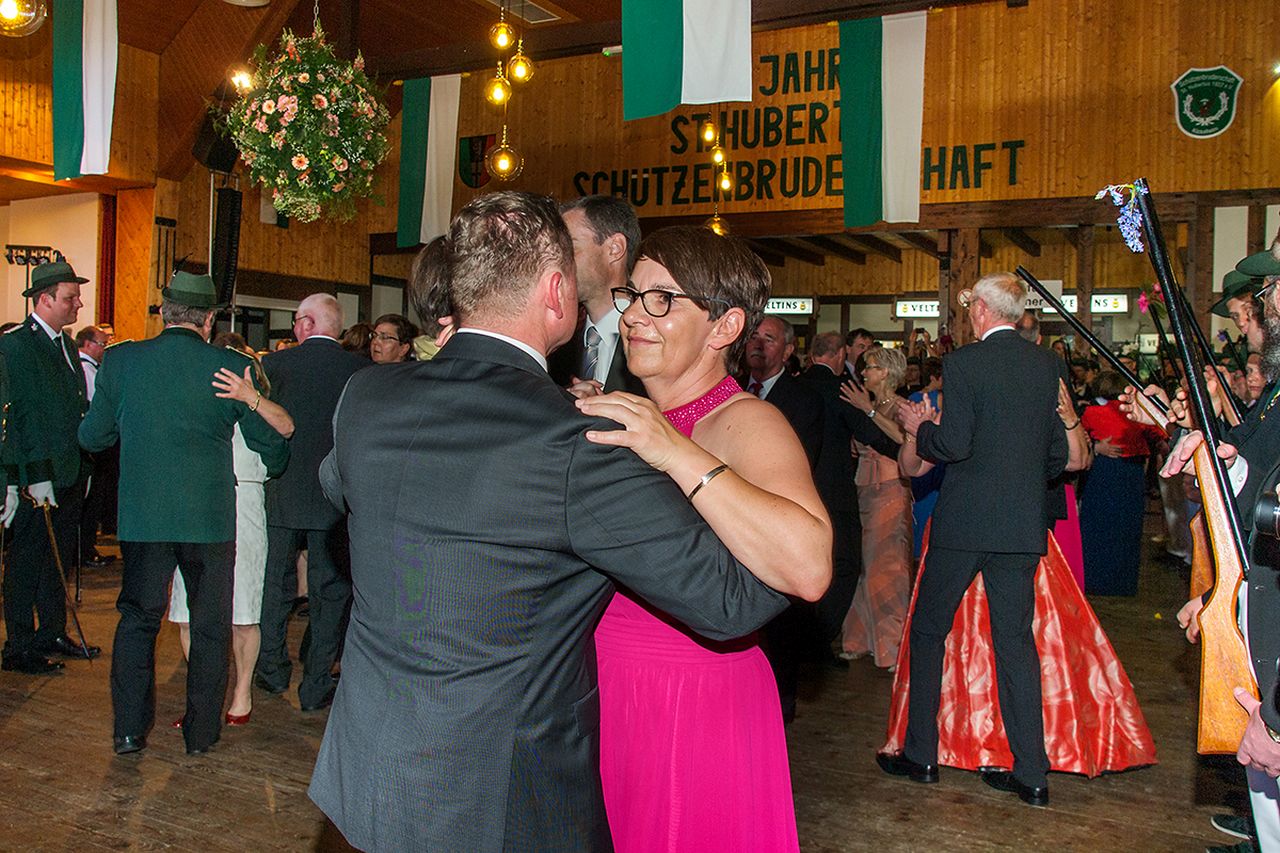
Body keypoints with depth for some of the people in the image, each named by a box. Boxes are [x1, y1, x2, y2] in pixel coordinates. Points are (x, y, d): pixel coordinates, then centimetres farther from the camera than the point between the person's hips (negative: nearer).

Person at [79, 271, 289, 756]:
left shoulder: (121, 361, -2)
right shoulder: (231, 368, -7)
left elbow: (92, 437, 8)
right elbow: (272, 444, 3)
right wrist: (275, 468, 25)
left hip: (142, 515, 2)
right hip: (211, 516, -1)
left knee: (137, 618, 16)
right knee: (210, 626, 12)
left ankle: (129, 730, 20)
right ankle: (201, 733, 20)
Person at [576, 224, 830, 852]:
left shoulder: (743, 422, -18)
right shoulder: (631, 419, 5)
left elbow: (809, 567, -34)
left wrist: (680, 455, -35)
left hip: (694, 711, -6)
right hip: (600, 701, 7)